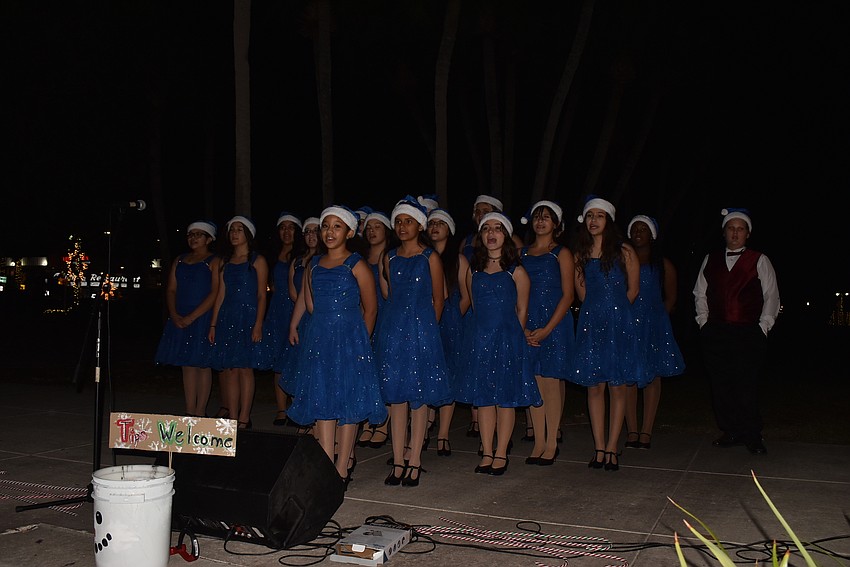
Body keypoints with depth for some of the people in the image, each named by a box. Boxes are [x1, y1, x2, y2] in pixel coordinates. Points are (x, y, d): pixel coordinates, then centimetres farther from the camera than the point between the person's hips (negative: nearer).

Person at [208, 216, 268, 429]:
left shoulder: (257, 261, 1)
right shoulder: (225, 262, 15)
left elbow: (262, 295, -3)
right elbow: (221, 294, 14)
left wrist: (258, 324, -12)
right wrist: (213, 324, 9)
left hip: (248, 318, -4)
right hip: (227, 318, 4)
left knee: (245, 368, -4)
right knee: (229, 369, 1)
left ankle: (243, 420, 2)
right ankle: (232, 418, 5)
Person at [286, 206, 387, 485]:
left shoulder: (357, 265, -4)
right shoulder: (314, 265, 11)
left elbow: (370, 308, 0)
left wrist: (360, 340, 2)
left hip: (349, 340, -5)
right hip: (318, 340, 5)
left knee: (347, 403, -1)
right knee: (321, 403, 3)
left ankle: (342, 469, 8)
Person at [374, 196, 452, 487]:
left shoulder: (430, 258, 0)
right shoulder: (389, 258, 11)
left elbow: (438, 299, 5)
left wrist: (427, 327, 7)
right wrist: (379, 273, 6)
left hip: (422, 329, -3)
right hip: (393, 329, 4)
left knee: (419, 396, 0)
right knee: (396, 396, 4)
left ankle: (414, 462, 8)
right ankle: (398, 461, 12)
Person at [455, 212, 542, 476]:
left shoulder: (516, 271, -1)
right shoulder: (473, 271, 9)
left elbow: (522, 310, 4)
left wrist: (512, 336, 3)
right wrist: (484, 332, 10)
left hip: (508, 338, -3)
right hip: (479, 338, 3)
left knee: (506, 397, 1)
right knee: (483, 397, 6)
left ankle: (501, 454, 11)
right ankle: (487, 453, 15)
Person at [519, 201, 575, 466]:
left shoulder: (562, 253, 0)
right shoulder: (522, 254, 12)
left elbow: (568, 295, -5)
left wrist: (547, 329, -13)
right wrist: (523, 328, -4)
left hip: (555, 324, -4)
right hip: (527, 326, 4)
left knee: (552, 380, -4)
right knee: (534, 382, 4)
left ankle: (551, 443, 6)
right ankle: (538, 443, 12)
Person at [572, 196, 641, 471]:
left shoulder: (624, 251, 1)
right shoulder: (580, 255, 9)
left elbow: (633, 289, 5)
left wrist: (615, 310, 7)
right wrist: (598, 311, 9)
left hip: (619, 324, -2)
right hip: (591, 324, 3)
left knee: (617, 385, 0)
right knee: (594, 385, 2)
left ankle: (611, 448, 7)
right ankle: (599, 448, 9)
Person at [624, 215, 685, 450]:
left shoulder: (663, 265, 9)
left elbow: (671, 297, 13)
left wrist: (656, 316, 4)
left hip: (654, 325, 0)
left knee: (652, 375, -1)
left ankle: (646, 432, 2)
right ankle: (632, 431, 2)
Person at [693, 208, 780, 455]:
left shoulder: (759, 261, 7)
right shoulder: (710, 260, 14)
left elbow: (771, 296, 5)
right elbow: (700, 293, 17)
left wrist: (763, 326, -2)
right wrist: (703, 321, 7)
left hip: (748, 333, -3)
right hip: (715, 333, 3)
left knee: (747, 386, -7)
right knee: (720, 386, 3)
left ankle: (752, 436, 4)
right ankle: (730, 432, 14)